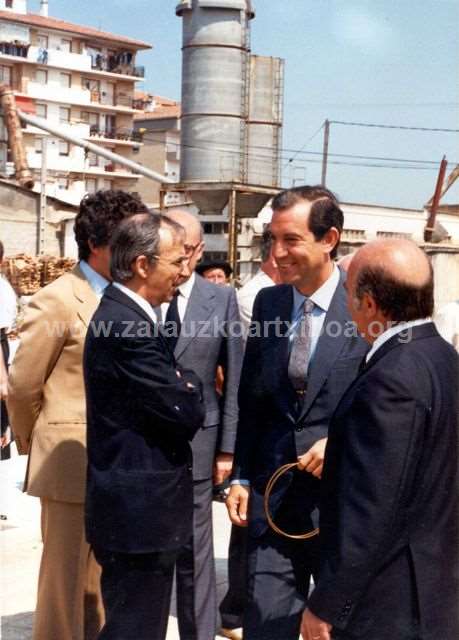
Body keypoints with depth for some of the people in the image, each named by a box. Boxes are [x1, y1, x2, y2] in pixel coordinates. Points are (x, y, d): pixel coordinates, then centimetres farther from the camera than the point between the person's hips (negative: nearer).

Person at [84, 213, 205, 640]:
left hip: (133, 508, 10)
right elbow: (186, 413, -20)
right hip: (140, 511, -10)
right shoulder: (127, 327, -23)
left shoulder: (120, 314, 10)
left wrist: (180, 384, -2)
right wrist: (190, 382, -2)